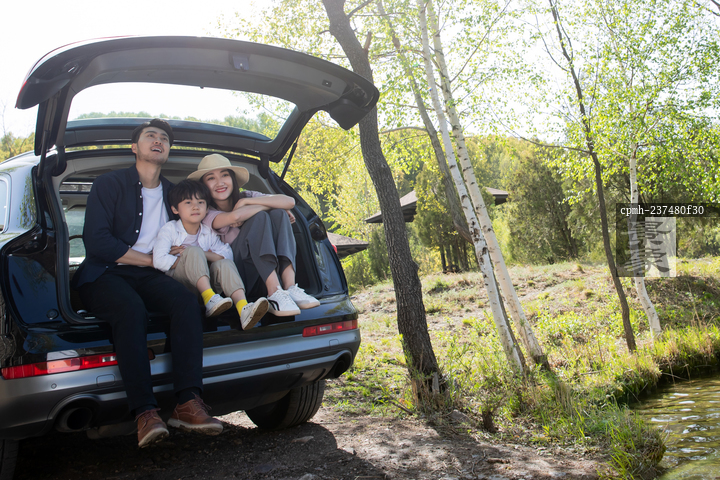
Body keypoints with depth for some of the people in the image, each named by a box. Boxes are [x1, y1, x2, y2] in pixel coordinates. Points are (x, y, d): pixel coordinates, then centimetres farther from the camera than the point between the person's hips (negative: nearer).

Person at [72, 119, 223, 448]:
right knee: (131, 309, -38)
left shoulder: (172, 193, 20)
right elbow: (96, 241, -9)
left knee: (186, 303, -29)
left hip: (146, 277, 4)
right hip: (104, 275, -4)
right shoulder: (109, 184, 3)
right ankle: (145, 412, -40)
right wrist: (151, 259, -7)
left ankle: (188, 403, -37)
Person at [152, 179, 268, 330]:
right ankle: (210, 299, -45)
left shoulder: (209, 233, 12)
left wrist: (202, 255, -15)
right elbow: (159, 261, -16)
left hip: (206, 281, 3)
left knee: (223, 263, -24)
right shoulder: (169, 230, 0)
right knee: (193, 251, -26)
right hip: (177, 281, -3)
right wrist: (188, 257, -12)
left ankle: (243, 309, -46)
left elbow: (227, 254, -3)